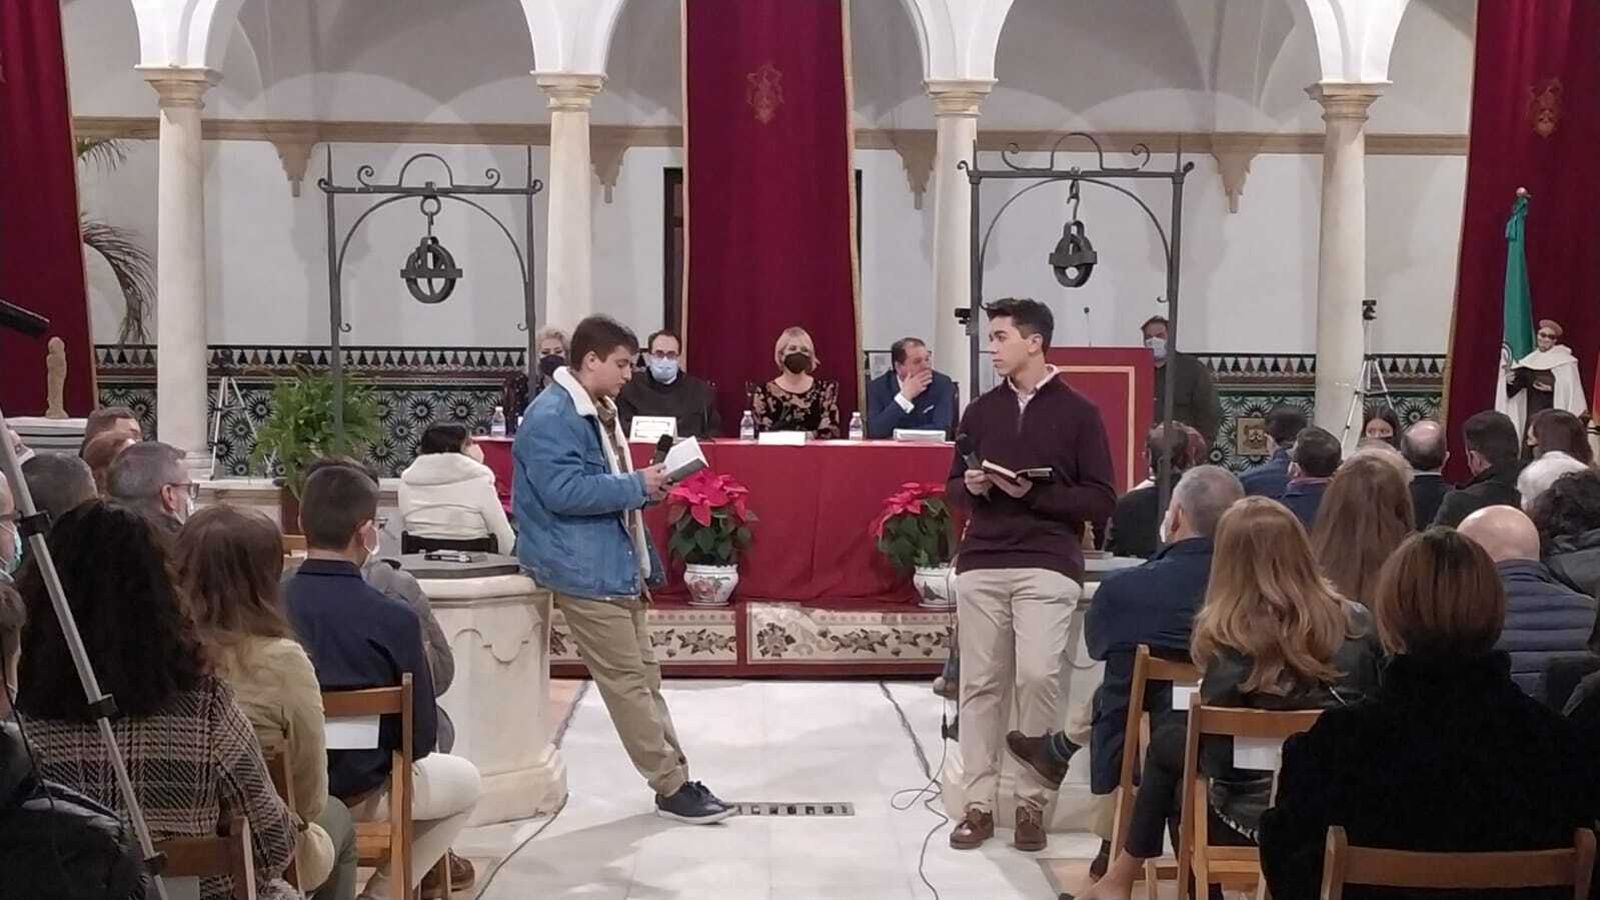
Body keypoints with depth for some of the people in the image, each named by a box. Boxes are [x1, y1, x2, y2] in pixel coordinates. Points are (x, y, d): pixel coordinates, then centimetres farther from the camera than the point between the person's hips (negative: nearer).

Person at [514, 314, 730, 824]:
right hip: (586, 572, -10)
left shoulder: (597, 411, 16)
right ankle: (672, 788, 2)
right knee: (627, 680, -4)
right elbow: (564, 491, -27)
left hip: (614, 567, 10)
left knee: (644, 675, 11)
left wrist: (644, 487, 7)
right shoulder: (552, 417, -17)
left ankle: (675, 780, 17)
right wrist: (636, 486, -18)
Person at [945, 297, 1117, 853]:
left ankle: (1033, 801, 1)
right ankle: (979, 802, 11)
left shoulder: (1078, 413, 1)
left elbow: (1102, 501, -2)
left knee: (1037, 676, -14)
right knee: (980, 683, 3)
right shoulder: (980, 411, 13)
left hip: (1048, 567, -4)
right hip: (980, 565, 4)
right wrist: (972, 487, -4)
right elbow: (954, 488, 19)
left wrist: (1032, 494, -14)